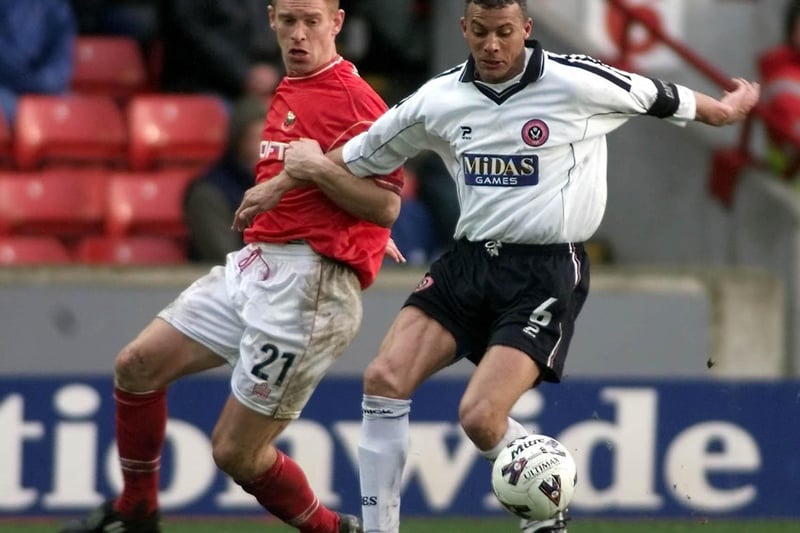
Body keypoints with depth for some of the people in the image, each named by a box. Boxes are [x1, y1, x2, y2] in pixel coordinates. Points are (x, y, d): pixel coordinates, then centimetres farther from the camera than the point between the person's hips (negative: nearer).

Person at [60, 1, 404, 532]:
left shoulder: (354, 98, -12)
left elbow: (386, 205, -18)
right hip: (255, 265, 9)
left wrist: (316, 167, -25)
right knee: (138, 365, 7)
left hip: (309, 283, -9)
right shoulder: (289, 93, 15)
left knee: (235, 452, -7)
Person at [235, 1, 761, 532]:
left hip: (546, 272, -5)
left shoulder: (578, 84, -10)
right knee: (384, 379, -11)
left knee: (480, 417, -18)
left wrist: (725, 109, 22)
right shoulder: (439, 99, 2)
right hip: (470, 261, 5)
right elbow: (361, 156, 17)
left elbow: (662, 98, 8)